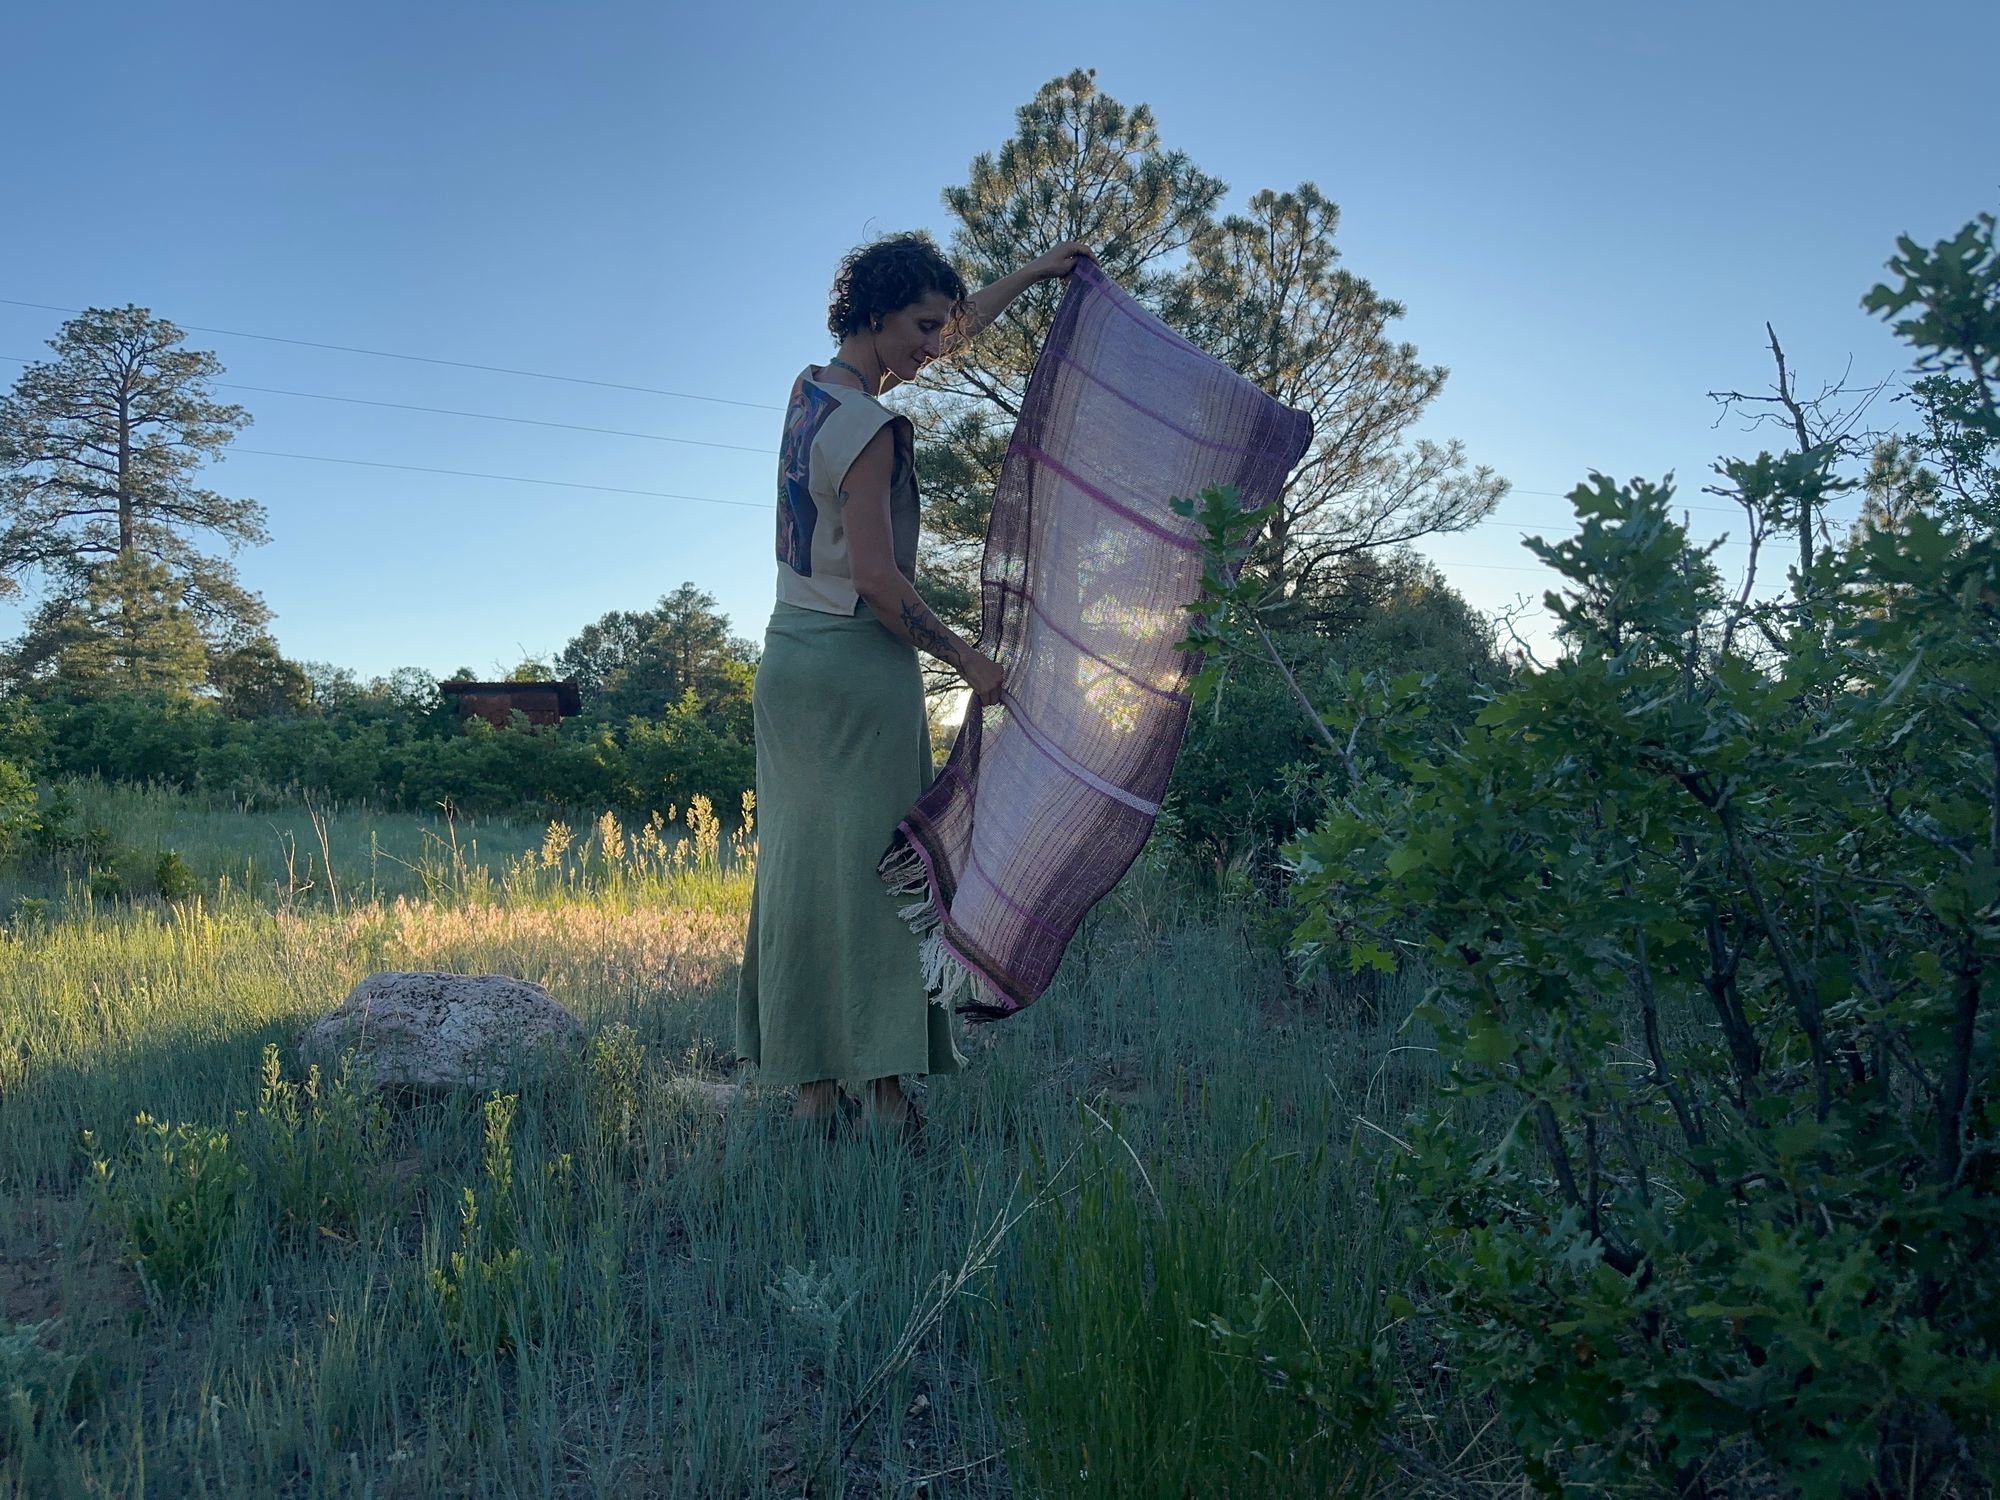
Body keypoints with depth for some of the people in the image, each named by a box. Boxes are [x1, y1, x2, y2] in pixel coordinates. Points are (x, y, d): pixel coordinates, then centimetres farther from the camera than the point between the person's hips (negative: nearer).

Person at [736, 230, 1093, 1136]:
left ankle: (811, 1084, 12)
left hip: (788, 656, 9)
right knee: (869, 867, -4)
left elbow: (952, 331, 23)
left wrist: (1033, 274, 28)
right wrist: (966, 659, -10)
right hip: (860, 664, -8)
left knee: (800, 870, 7)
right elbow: (876, 577, -19)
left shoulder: (811, 387, 12)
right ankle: (883, 1088, 0)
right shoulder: (871, 430, -15)